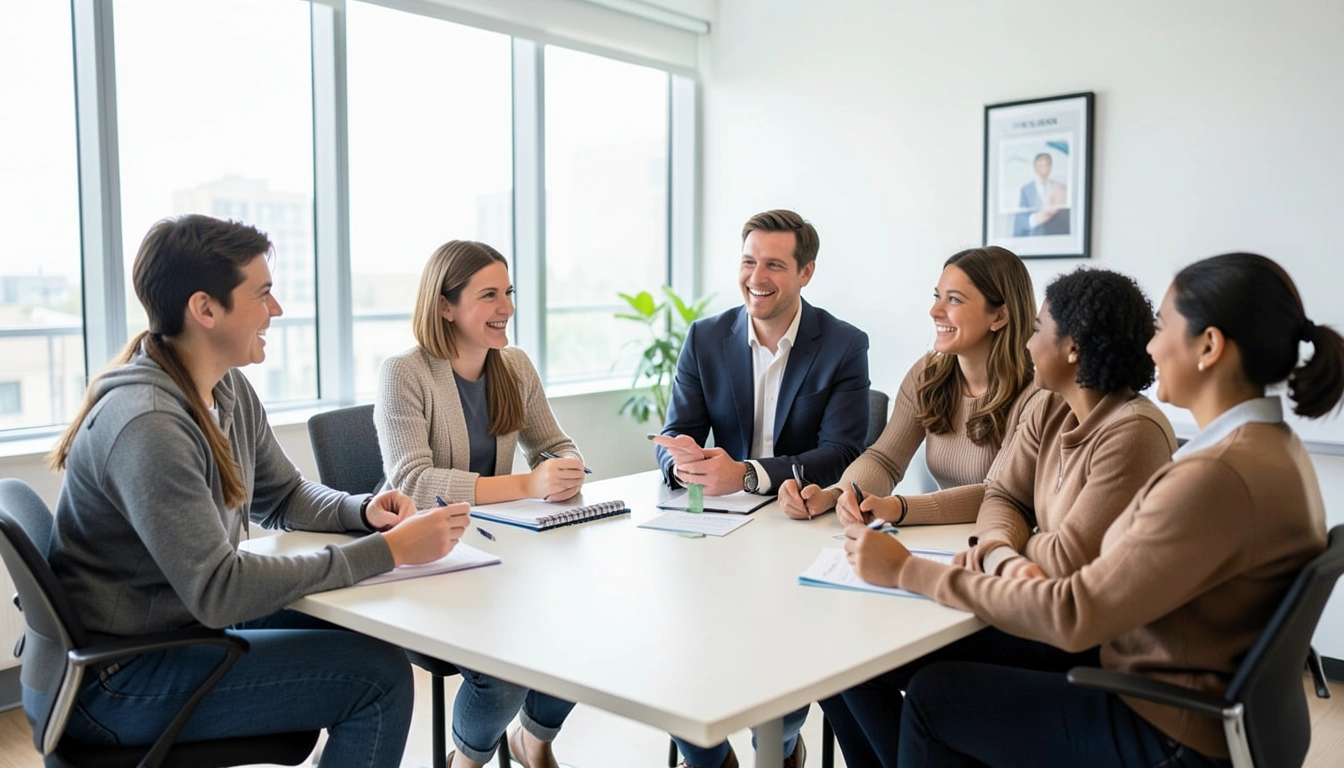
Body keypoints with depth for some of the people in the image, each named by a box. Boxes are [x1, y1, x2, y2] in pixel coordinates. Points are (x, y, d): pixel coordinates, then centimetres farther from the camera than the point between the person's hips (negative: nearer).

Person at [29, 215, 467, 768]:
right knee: (379, 675, -14)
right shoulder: (146, 425, -27)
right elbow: (216, 591, -30)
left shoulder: (229, 388, 2)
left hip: (183, 627, 9)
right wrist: (388, 551, -30)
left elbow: (284, 497, 13)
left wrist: (363, 510, -8)